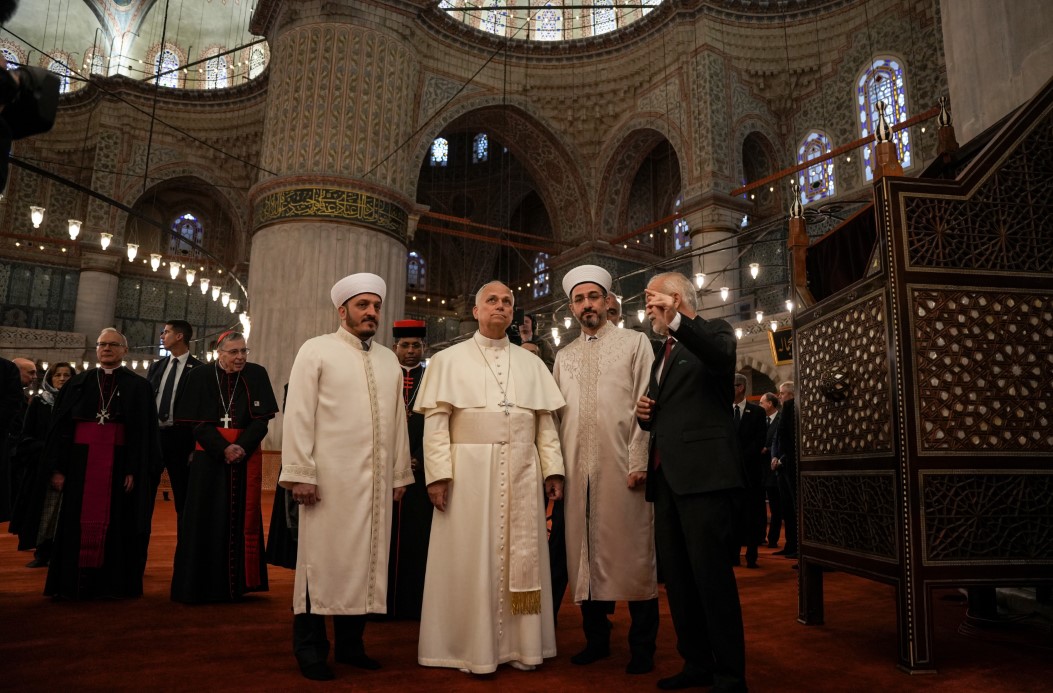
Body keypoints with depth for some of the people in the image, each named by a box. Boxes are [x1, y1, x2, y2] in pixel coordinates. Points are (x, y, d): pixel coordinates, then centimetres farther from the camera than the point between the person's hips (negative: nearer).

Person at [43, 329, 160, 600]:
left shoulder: (138, 386, 2)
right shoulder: (78, 383, 9)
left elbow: (145, 432, -2)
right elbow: (60, 427, 7)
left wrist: (135, 471, -10)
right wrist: (57, 467, -2)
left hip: (120, 463, -2)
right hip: (81, 461, 2)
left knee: (117, 524, 4)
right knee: (79, 524, 6)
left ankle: (114, 583, 14)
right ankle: (75, 583, 16)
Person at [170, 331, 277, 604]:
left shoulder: (257, 374, 0)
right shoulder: (200, 376, -1)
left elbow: (262, 418, -2)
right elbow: (196, 421, -3)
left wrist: (242, 446, -16)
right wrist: (222, 448, -14)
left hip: (247, 456, 1)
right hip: (209, 456, 0)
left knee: (243, 518, 4)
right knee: (206, 519, 2)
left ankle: (237, 584, 14)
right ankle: (200, 585, 13)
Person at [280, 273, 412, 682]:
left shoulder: (389, 360, 15)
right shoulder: (317, 350, 2)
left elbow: (398, 420, 13)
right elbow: (298, 414, -4)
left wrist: (400, 474, 10)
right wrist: (300, 473, -11)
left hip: (377, 480, 5)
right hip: (330, 477, -4)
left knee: (366, 558, 8)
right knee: (324, 557, 1)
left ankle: (350, 643, 21)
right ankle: (310, 648, 15)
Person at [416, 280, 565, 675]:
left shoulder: (531, 364, 13)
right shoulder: (449, 360, 4)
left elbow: (546, 422, 10)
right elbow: (435, 421, -3)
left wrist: (553, 469, 2)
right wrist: (438, 474, -12)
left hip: (522, 474, 3)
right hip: (469, 472, -3)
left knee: (522, 558, 7)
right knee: (472, 560, 2)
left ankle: (522, 644, 19)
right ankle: (475, 647, 14)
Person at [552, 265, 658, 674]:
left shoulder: (635, 343, 6)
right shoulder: (564, 357, 18)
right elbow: (557, 415, 14)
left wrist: (639, 462, -11)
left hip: (621, 466, -4)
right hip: (577, 468, 4)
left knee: (630, 552, 0)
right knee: (585, 552, 8)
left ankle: (642, 645, 14)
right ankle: (596, 638, 22)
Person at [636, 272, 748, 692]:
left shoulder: (713, 331, 0)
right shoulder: (664, 352, 22)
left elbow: (722, 356, -25)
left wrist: (676, 321, -36)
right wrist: (645, 414, 7)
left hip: (703, 473, -8)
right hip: (666, 477, 9)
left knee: (712, 574, -5)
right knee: (676, 576, 12)